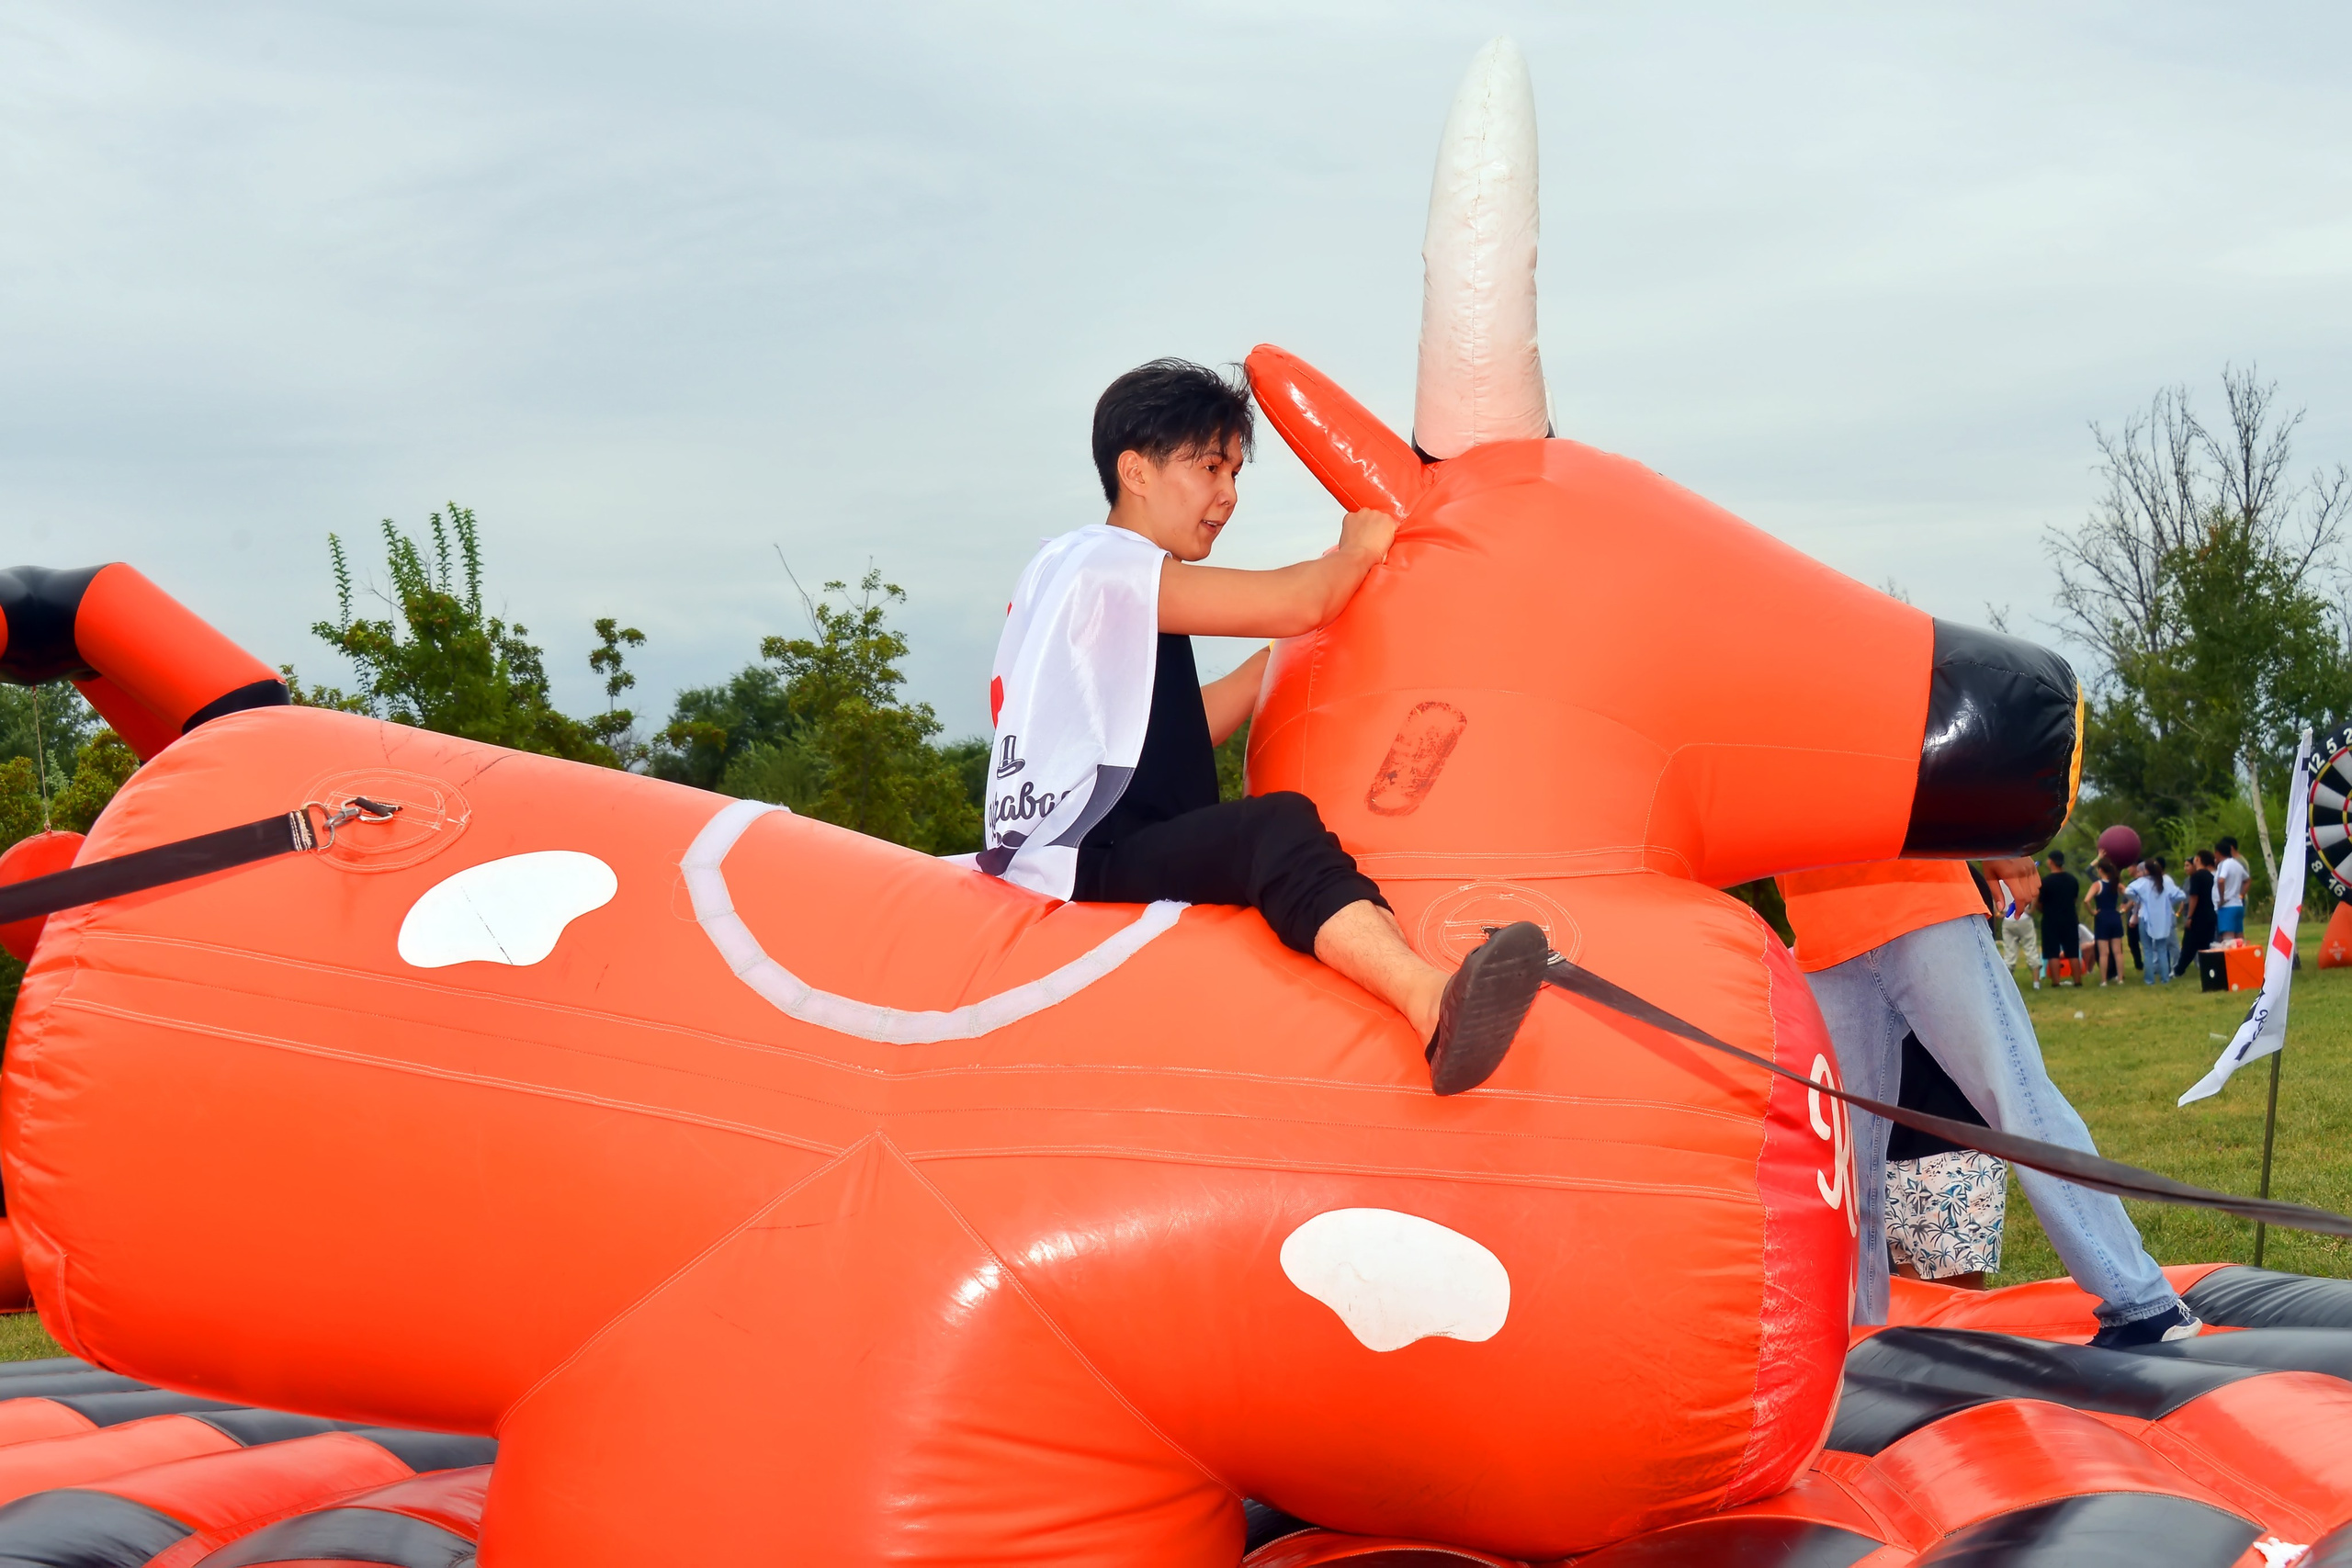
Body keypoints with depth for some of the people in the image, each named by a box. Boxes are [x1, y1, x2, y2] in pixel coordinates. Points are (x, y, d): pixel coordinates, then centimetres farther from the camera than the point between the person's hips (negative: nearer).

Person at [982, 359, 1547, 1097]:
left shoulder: (1118, 583, 26)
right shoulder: (1098, 561, -7)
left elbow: (1180, 735, 25)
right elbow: (1298, 605, -15)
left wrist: (1281, 655, 21)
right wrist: (1359, 547, 5)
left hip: (1116, 857, 11)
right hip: (1078, 864, -11)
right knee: (1280, 828, -32)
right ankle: (1437, 1004, -58)